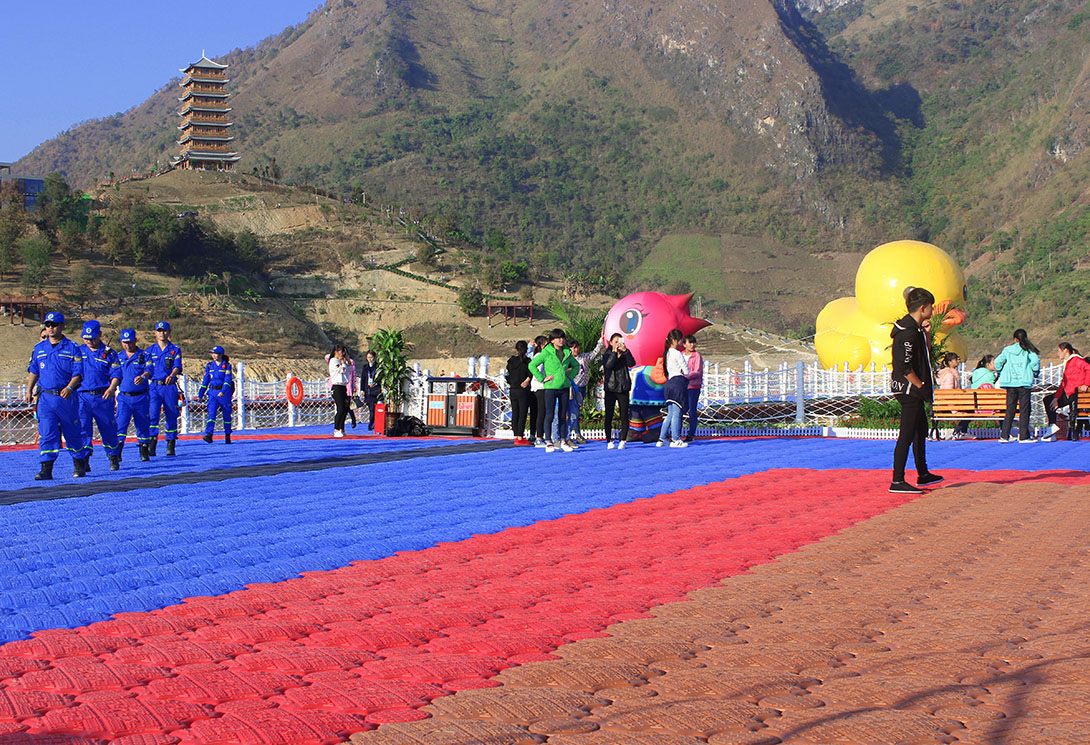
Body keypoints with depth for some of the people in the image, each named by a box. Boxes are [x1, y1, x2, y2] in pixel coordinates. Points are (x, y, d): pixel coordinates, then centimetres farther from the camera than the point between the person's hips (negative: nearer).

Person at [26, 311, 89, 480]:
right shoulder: (39, 348, 11)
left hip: (66, 397, -2)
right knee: (46, 434, -6)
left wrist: (69, 387, -21)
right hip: (46, 398, 2)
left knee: (73, 433, 8)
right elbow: (33, 371, 19)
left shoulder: (72, 348, 0)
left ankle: (79, 465, 23)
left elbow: (78, 373, -5)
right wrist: (29, 390, 9)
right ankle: (46, 469, -7)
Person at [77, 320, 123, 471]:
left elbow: (116, 373, -2)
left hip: (103, 397, -1)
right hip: (83, 396, 1)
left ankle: (113, 458, 23)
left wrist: (112, 388, -20)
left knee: (108, 428, 7)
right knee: (83, 428, -10)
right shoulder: (79, 351, 11)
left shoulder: (109, 353, 3)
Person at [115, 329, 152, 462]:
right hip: (124, 397, 1)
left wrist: (143, 377, -36)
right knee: (121, 423, -11)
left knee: (142, 425, 6)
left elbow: (149, 370, -15)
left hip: (141, 397, -1)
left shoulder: (143, 355, 1)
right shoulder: (119, 356, 11)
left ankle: (144, 451, 18)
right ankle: (117, 452, -16)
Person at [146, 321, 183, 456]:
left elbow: (177, 366, -8)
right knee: (152, 415, -15)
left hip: (170, 387, 0)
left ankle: (171, 446, 13)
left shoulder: (175, 349, 7)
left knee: (171, 417, 3)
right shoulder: (150, 350, 12)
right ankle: (151, 445, -20)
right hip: (154, 387, 0)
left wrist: (172, 375, -27)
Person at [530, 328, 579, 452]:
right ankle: (549, 442, 2)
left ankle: (563, 441, 15)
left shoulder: (567, 353, 9)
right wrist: (542, 378, -9)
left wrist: (570, 376, 11)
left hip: (564, 387, 4)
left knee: (563, 415, 9)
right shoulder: (546, 353, -6)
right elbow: (532, 365, -8)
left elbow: (576, 365, 26)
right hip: (551, 387, -4)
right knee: (550, 415, -3)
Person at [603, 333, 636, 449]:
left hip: (623, 388, 1)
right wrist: (614, 352, -13)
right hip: (610, 388, -1)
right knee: (609, 415, -1)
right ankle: (609, 441, 6)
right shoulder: (607, 355, 6)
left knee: (624, 416, -2)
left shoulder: (625, 355, 10)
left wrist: (625, 351, -15)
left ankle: (622, 440, 4)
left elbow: (632, 363, -9)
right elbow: (608, 365, -15)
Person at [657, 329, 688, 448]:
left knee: (670, 414, 12)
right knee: (677, 412, -6)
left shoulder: (667, 353, 16)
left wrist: (679, 371, 11)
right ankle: (675, 440, -5)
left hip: (669, 383, 8)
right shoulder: (677, 353, -10)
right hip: (678, 383, -8)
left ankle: (662, 439, 13)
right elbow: (686, 371, -7)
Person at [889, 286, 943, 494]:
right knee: (906, 435, -8)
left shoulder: (914, 329, 12)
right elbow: (905, 367, -25)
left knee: (921, 430, 21)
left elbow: (925, 355, 23)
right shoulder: (908, 332, -20)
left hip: (913, 391, 11)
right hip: (909, 390, -11)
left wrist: (926, 333, 9)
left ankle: (923, 475, 33)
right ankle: (897, 482, -5)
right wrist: (920, 385, -16)